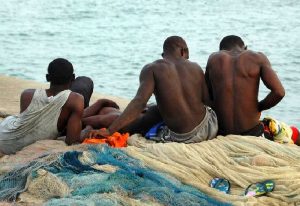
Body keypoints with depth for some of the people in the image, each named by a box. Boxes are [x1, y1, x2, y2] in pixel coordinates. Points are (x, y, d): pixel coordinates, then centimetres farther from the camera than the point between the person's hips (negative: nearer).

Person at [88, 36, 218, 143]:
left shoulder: (152, 69, -5)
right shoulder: (195, 68, 5)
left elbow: (139, 102, -19)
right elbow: (207, 98, 5)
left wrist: (109, 131, -25)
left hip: (182, 138, -3)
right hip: (209, 129, 3)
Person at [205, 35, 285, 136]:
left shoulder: (214, 58, 4)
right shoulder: (257, 57, -2)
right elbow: (279, 92, -10)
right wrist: (258, 108, 4)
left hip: (221, 131, 2)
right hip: (251, 131, -2)